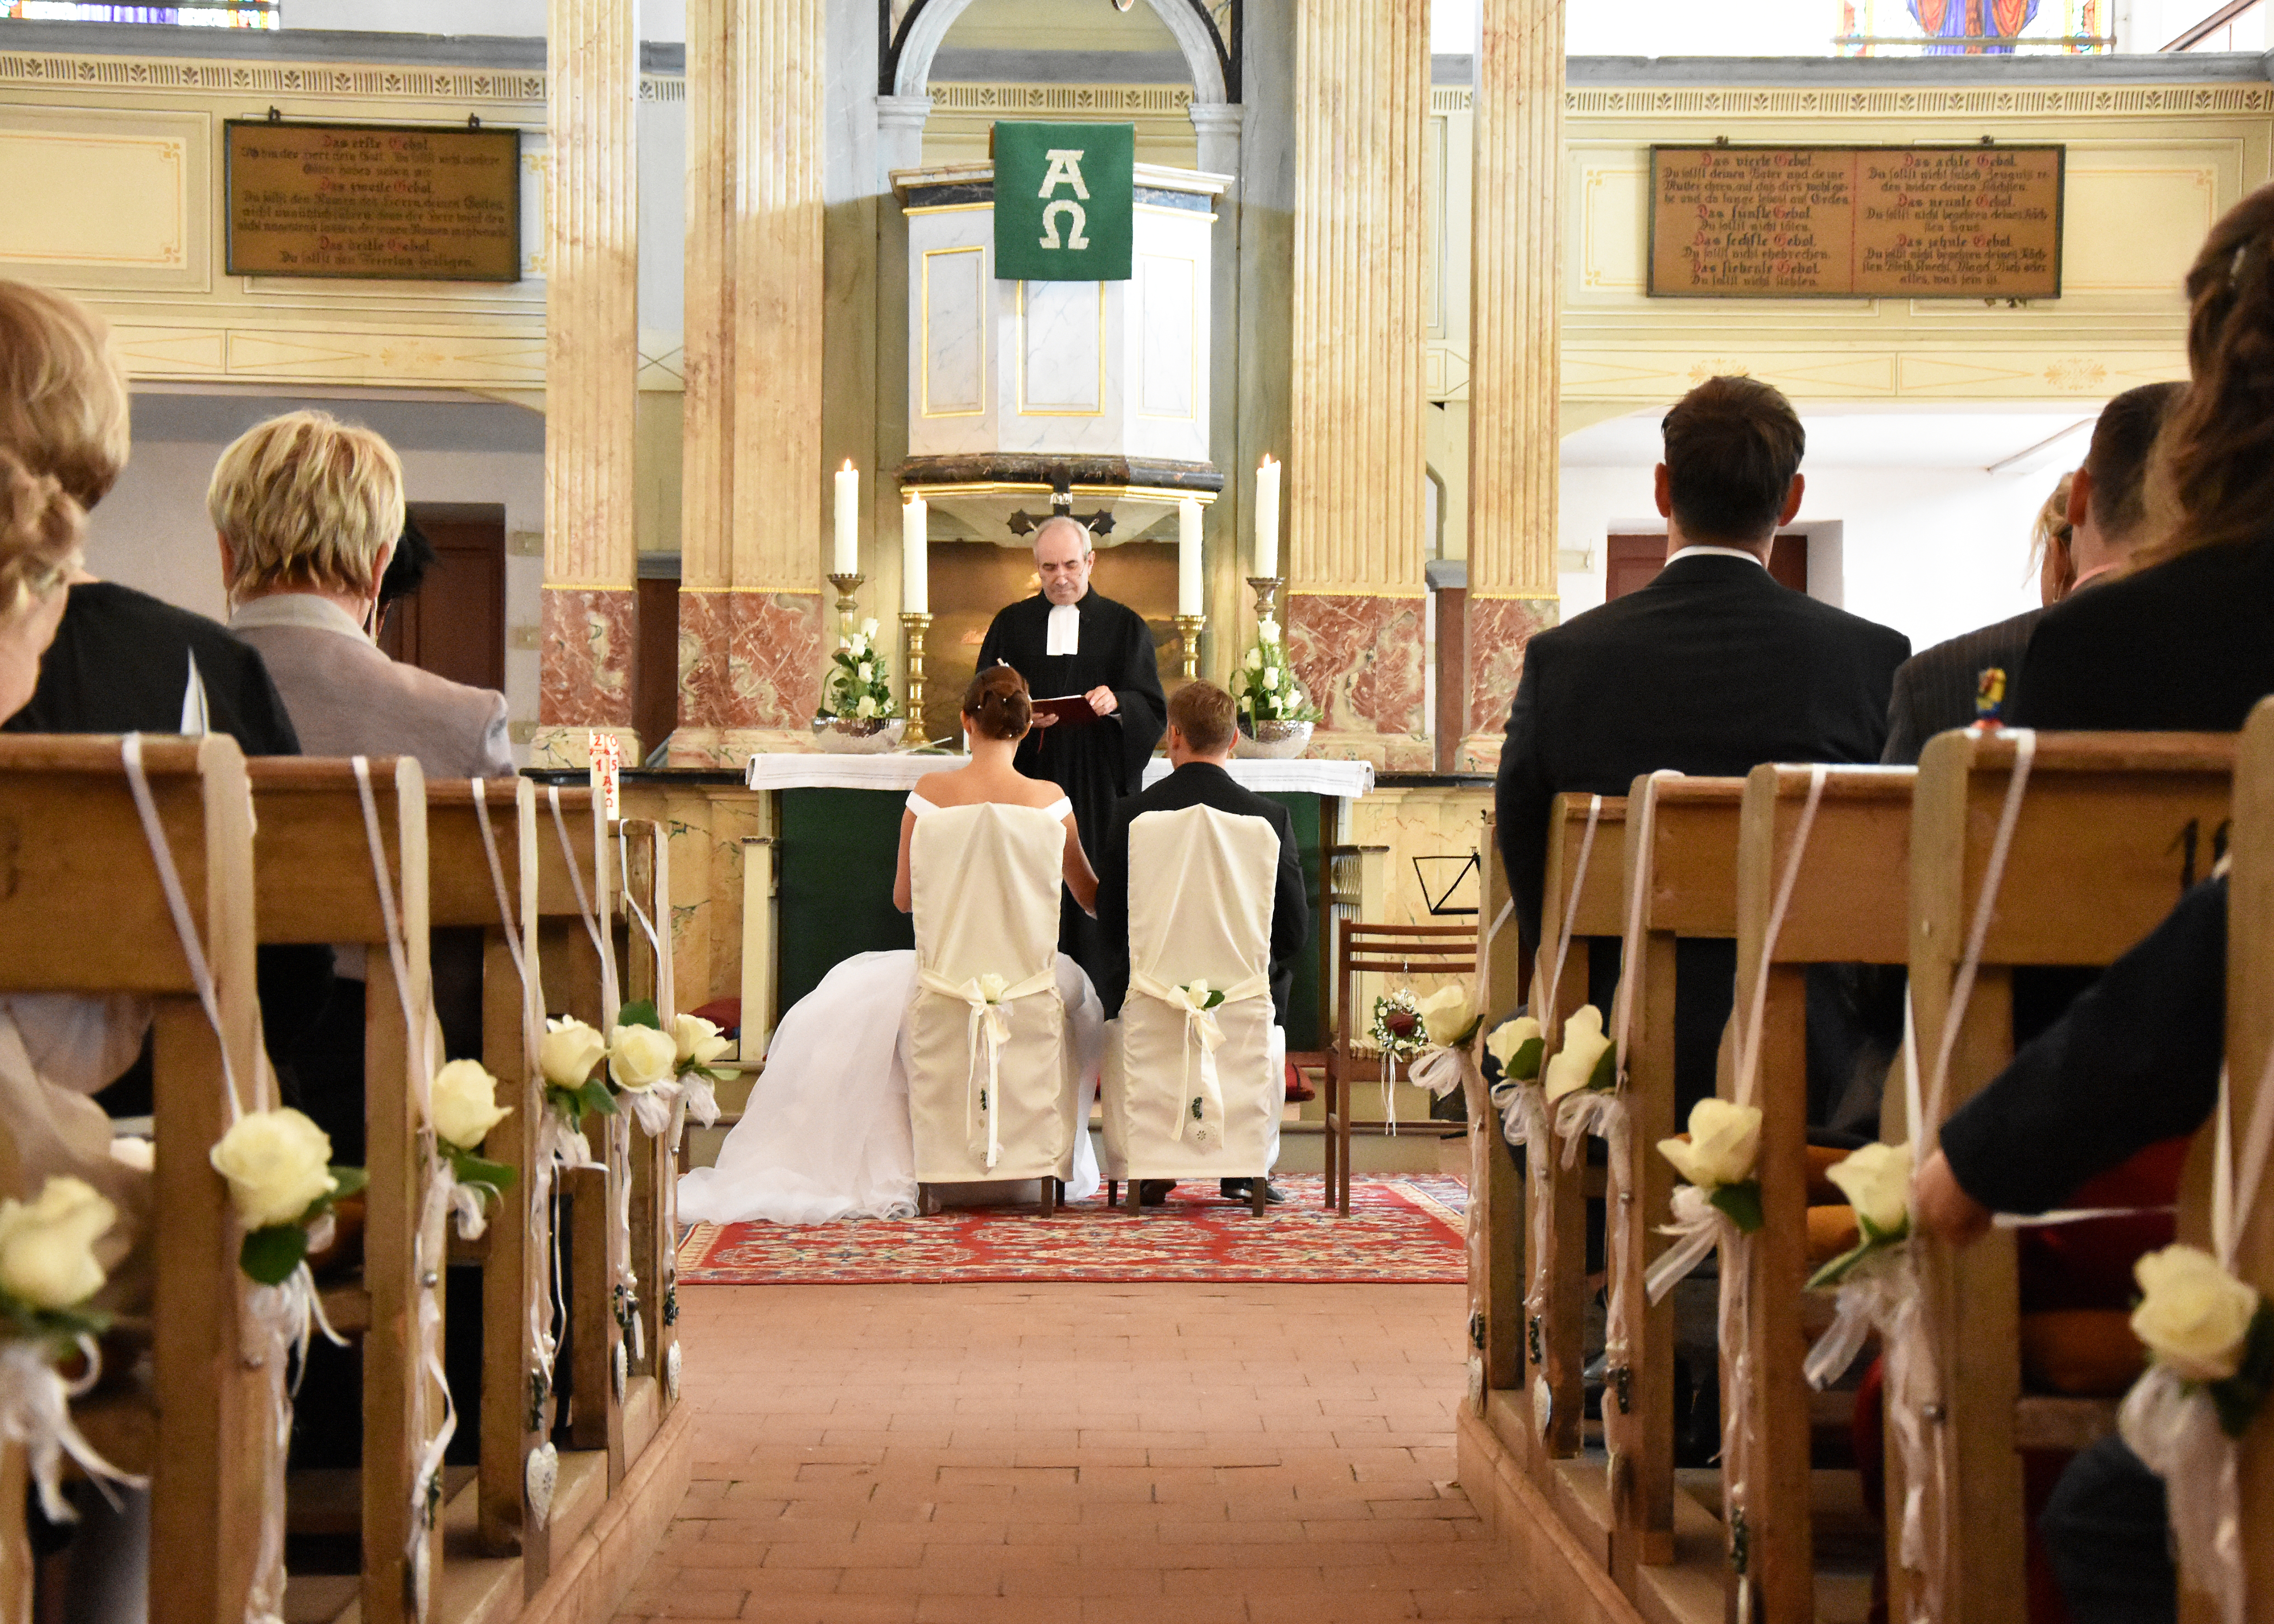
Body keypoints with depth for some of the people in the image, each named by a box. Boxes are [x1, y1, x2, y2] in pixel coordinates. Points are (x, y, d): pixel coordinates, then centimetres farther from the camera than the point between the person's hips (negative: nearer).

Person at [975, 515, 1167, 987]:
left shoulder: (1124, 626, 8)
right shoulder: (1011, 624, 12)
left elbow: (1152, 709, 3)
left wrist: (1117, 702, -18)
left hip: (1099, 781, -1)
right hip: (1030, 778, 1)